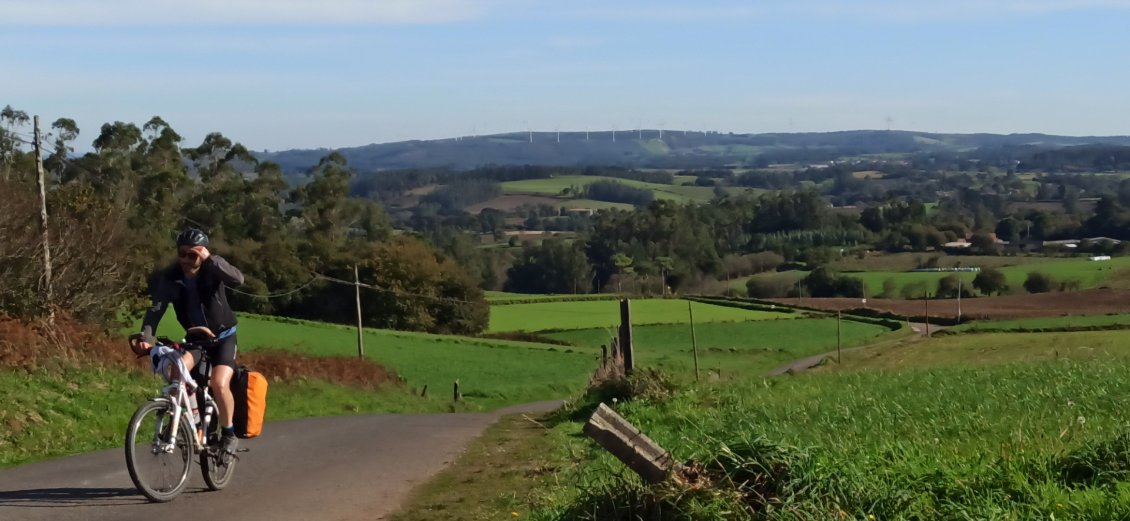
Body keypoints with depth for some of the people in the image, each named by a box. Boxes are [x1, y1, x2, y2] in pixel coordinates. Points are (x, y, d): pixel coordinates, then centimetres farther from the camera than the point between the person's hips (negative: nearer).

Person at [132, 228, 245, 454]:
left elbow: (238, 279, -39)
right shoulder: (169, 278, -16)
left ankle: (229, 433, 1)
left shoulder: (213, 270, -20)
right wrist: (146, 336, -45)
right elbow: (157, 307, -29)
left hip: (222, 336, -2)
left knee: (219, 384, -23)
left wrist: (210, 259, -45)